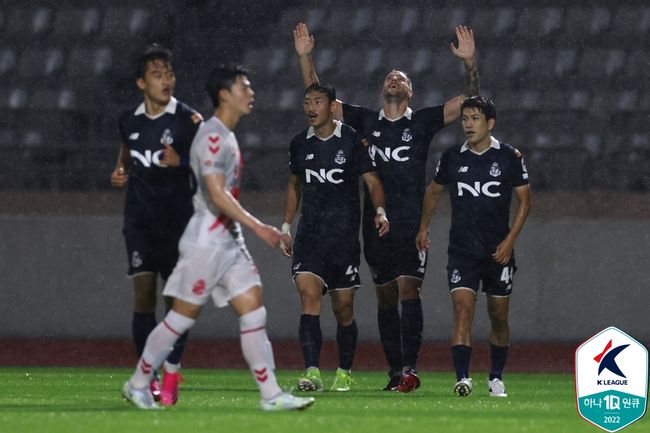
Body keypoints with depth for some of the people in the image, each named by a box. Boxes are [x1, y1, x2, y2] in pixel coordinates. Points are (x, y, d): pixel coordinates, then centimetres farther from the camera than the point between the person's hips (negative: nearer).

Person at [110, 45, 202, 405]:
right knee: (143, 292, -6)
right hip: (140, 220, 2)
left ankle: (171, 375, 6)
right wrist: (120, 171, 10)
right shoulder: (130, 121, 8)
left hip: (178, 220, -2)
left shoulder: (189, 120, -4)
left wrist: (181, 161, -22)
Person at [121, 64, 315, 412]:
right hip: (206, 242, -9)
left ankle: (271, 395, -5)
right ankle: (138, 384, 13)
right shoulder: (212, 137, -15)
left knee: (253, 310, -1)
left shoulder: (226, 136, 15)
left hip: (229, 240, 9)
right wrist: (258, 227, -27)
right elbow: (217, 194, -23)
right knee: (182, 316, -1)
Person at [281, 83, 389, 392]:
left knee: (343, 308, 4)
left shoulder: (351, 141, -4)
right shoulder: (300, 144, 8)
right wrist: (286, 225, 17)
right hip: (309, 236, 2)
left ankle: (344, 372, 22)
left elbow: (372, 181, -3)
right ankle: (312, 372, -24)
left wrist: (380, 211, -20)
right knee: (309, 295, -16)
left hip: (344, 236, -2)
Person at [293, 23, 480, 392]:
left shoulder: (422, 122, 6)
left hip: (412, 223, -3)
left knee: (408, 289, -13)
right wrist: (305, 57, 5)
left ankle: (410, 367, -17)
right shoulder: (365, 121, 12)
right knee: (386, 297, 5)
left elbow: (467, 101, 0)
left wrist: (470, 63, -14)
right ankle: (396, 371, 9)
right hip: (375, 223, 3)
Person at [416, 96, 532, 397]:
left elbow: (525, 200, 2)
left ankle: (496, 378, 26)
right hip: (462, 250, 0)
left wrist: (509, 240, -6)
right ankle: (462, 378, -24)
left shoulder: (509, 157, -2)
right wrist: (423, 228, 16)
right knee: (462, 309, -17)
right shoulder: (452, 157, 3)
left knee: (499, 318, 9)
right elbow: (433, 191, 20)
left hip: (498, 251, 0)